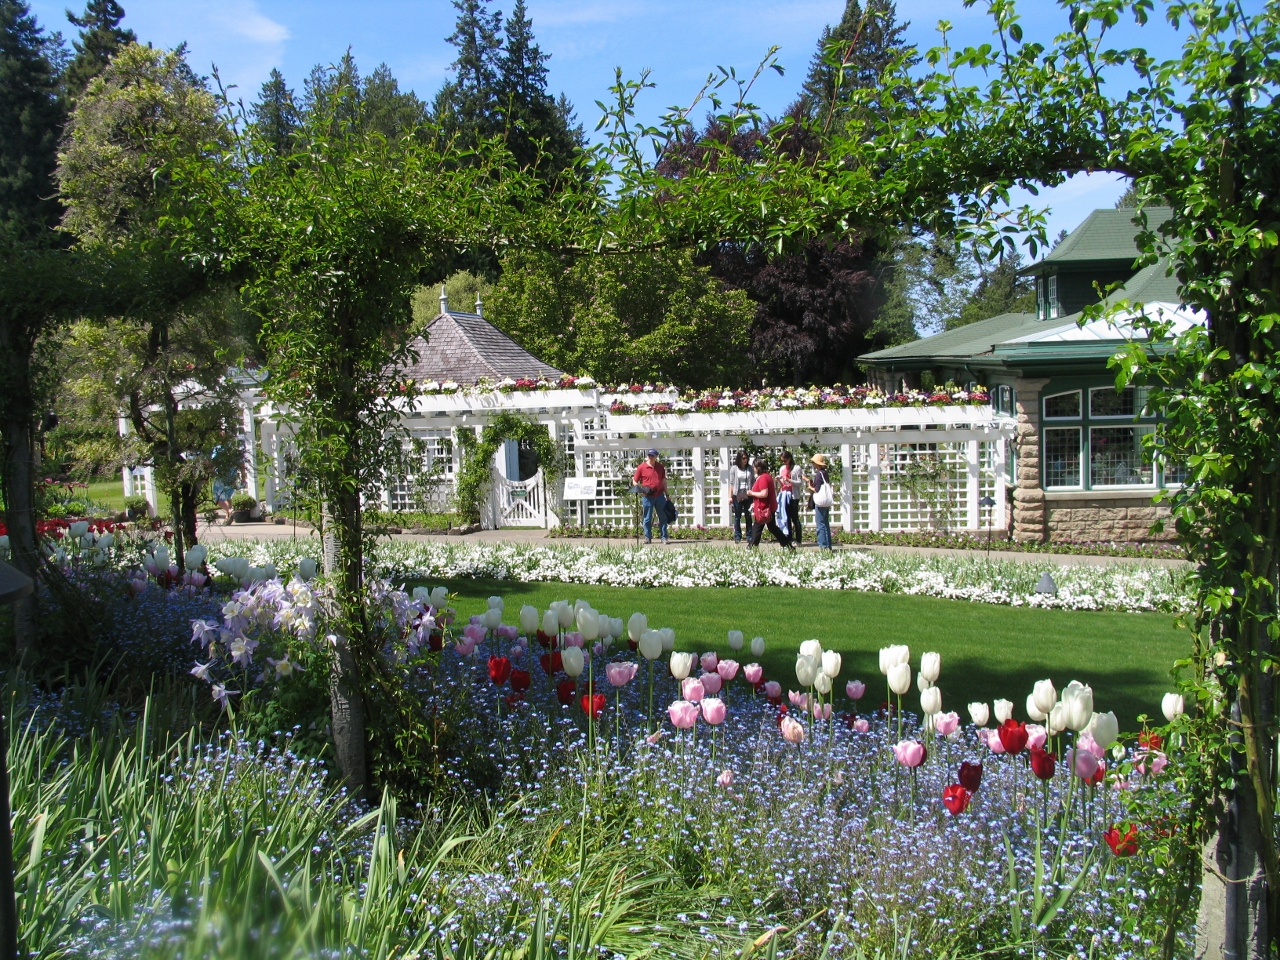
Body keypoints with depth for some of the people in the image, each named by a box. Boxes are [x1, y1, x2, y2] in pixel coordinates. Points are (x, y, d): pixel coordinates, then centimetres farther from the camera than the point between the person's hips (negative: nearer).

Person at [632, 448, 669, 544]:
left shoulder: (660, 467, 9)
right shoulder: (641, 467, -2)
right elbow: (635, 481, 3)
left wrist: (667, 494, 14)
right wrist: (640, 490, -11)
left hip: (660, 496, 3)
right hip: (648, 497, -3)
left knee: (663, 517, 5)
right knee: (648, 518, 2)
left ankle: (664, 537, 11)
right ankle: (647, 537, 11)